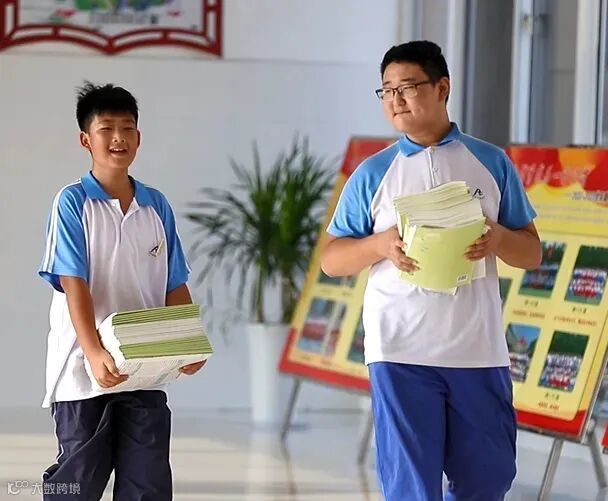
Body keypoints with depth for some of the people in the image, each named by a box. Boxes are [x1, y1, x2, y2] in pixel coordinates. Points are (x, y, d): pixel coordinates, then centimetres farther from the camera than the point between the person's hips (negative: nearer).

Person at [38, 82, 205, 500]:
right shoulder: (73, 202, -4)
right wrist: (94, 352, -25)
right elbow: (73, 284, -13)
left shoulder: (157, 206, 9)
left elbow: (175, 286, 12)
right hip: (85, 371, -4)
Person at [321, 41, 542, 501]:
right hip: (402, 352, -1)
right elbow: (331, 260, 7)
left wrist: (499, 238, -13)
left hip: (479, 350, 1)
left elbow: (532, 253, 10)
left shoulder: (492, 163, 6)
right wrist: (380, 244, -13)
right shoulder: (373, 174, 4)